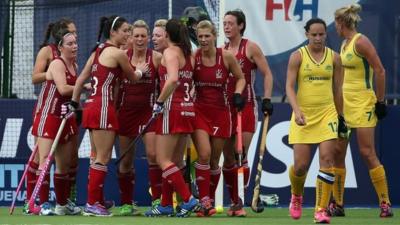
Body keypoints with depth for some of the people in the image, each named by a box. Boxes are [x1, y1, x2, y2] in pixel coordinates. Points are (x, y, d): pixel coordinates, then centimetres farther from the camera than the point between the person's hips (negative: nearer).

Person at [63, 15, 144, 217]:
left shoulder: (98, 51, 16)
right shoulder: (118, 53, -8)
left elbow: (80, 79, 16)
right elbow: (133, 77, 6)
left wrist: (74, 103, 20)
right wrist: (140, 70, 27)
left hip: (92, 106, 9)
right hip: (103, 107, -9)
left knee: (99, 157, 13)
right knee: (103, 158, -5)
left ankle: (96, 202, 15)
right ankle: (92, 204, -6)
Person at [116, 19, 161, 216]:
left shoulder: (156, 57, -2)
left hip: (148, 110, -2)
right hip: (126, 111, 2)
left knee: (153, 154, -16)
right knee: (125, 160, 7)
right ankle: (126, 203, 16)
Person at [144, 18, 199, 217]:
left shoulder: (170, 52, -10)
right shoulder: (189, 55, 15)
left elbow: (173, 79, -24)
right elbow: (191, 82, 14)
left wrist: (159, 102, -17)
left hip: (172, 108, -8)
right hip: (187, 109, 8)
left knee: (163, 160, -6)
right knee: (169, 159, 13)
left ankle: (188, 200, -14)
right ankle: (166, 204, 14)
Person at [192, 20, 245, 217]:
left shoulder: (226, 57, -5)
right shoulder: (193, 57, -5)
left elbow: (240, 78, 8)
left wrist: (237, 94, -9)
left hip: (220, 112, 1)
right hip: (199, 111, -1)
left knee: (214, 159, 8)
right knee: (204, 155, -17)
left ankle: (210, 200, 23)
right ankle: (204, 202, -14)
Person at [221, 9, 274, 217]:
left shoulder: (250, 48, -3)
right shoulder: (221, 51, 11)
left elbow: (267, 74, -3)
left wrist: (267, 99, -12)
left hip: (246, 107, -5)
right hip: (225, 108, 5)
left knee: (240, 156, -12)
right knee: (228, 158, 5)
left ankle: (240, 202, -10)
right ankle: (234, 201, 15)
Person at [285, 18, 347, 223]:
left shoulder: (334, 58, 5)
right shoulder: (297, 56, -2)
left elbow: (337, 89, 12)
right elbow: (289, 86, -8)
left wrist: (341, 117, 13)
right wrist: (296, 111, -23)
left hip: (327, 113, 1)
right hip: (303, 115, -1)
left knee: (327, 159, -13)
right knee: (300, 165, -3)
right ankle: (296, 196, 30)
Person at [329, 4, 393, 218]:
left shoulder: (360, 42, -12)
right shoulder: (344, 44, 13)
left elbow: (380, 71, -15)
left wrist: (380, 101, -15)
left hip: (363, 103, -9)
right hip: (344, 102, 9)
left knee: (367, 152, -11)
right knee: (337, 152, 5)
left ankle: (385, 203, -5)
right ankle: (337, 204, 10)